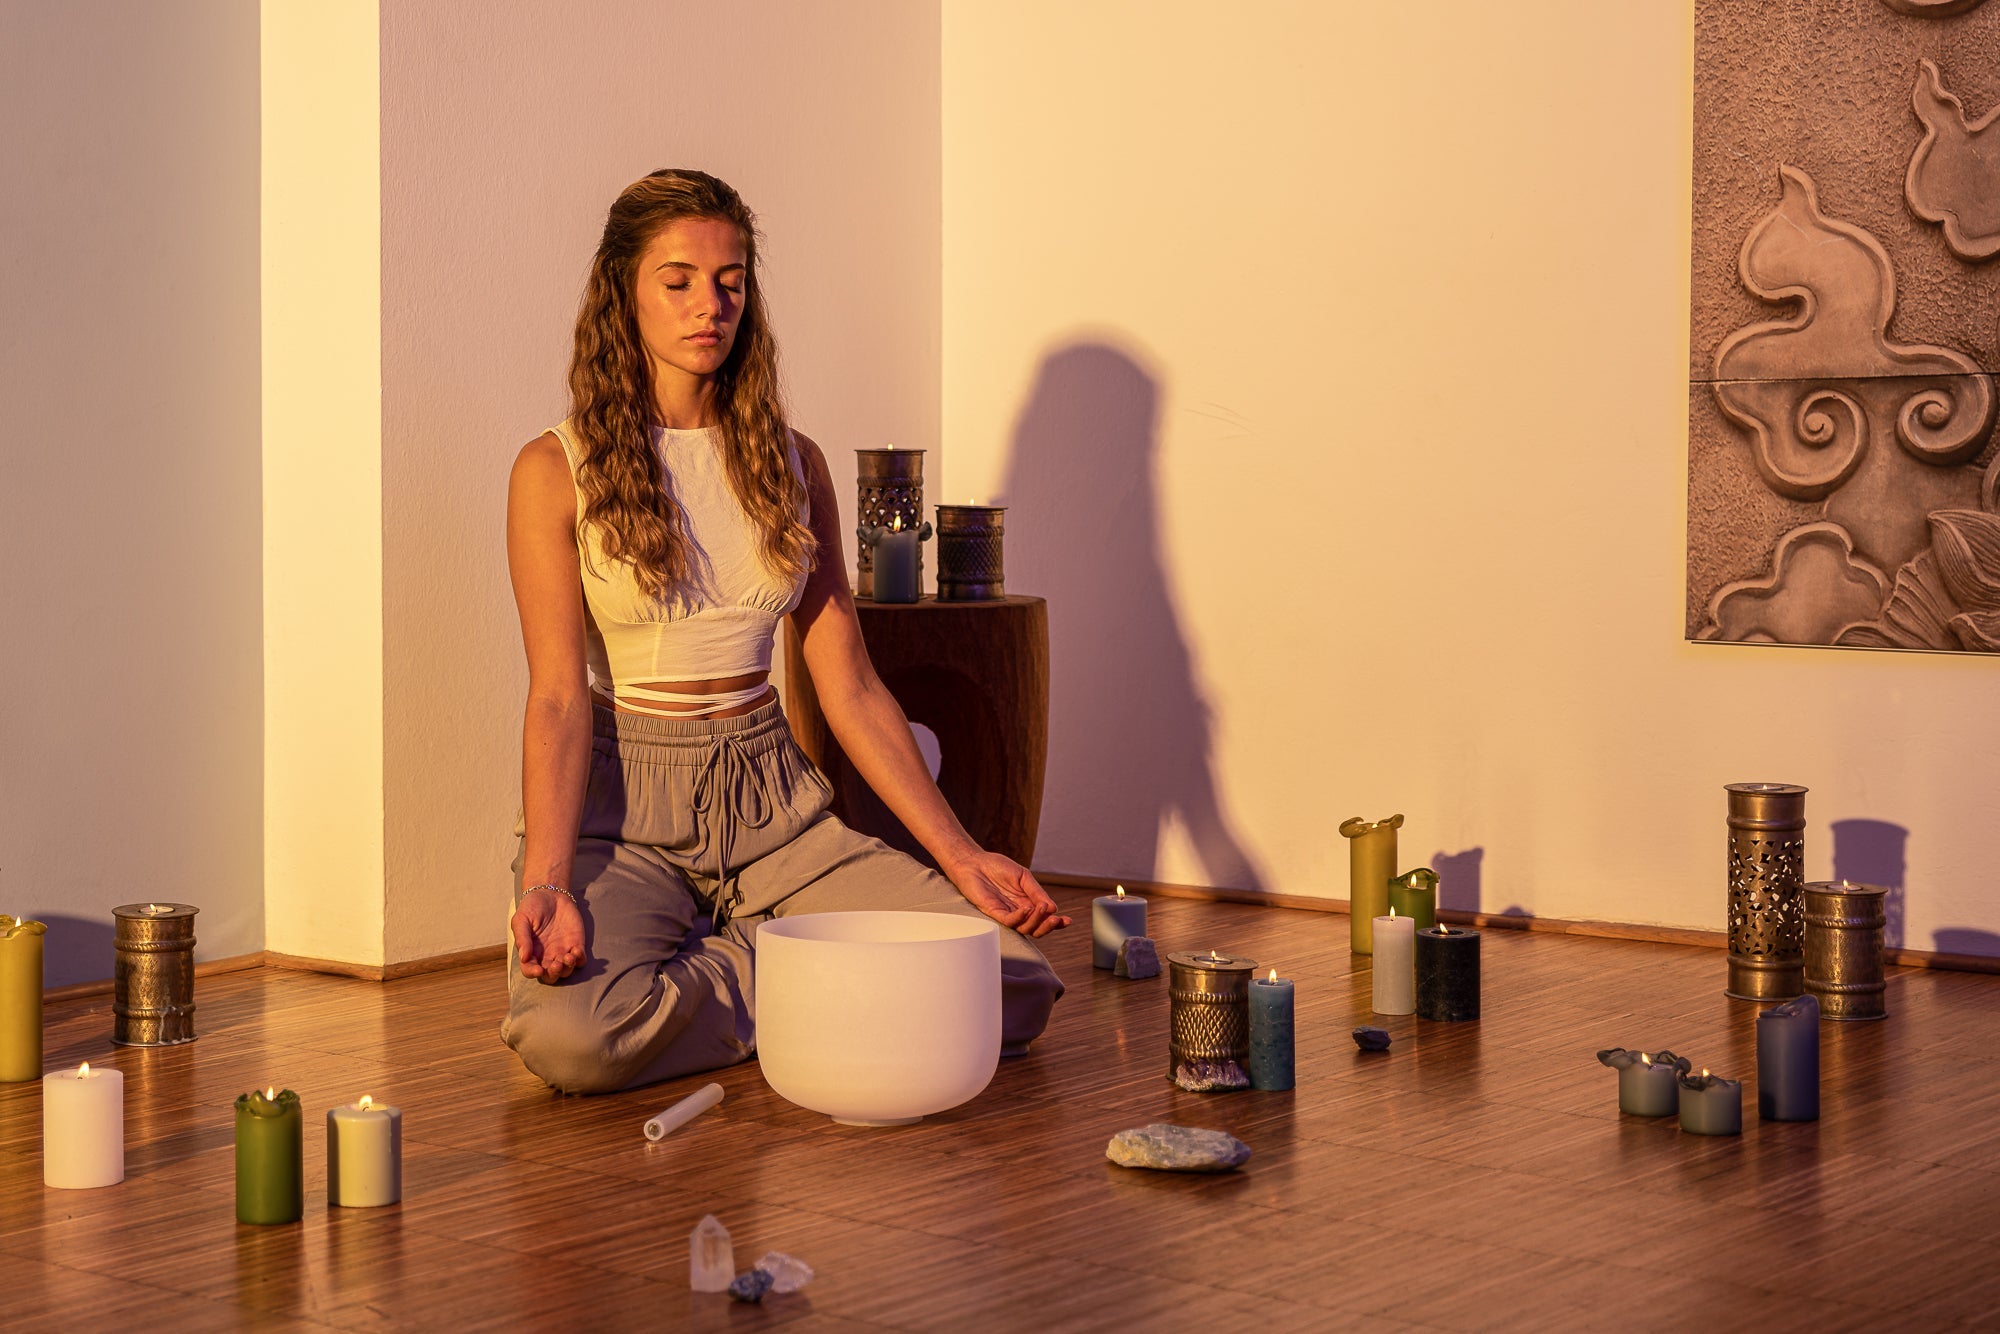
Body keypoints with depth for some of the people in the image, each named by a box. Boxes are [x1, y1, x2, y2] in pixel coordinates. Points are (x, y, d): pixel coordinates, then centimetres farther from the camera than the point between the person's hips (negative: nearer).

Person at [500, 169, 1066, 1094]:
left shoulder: (791, 464, 11)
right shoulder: (557, 472, -1)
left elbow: (850, 688, 9)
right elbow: (558, 695, -10)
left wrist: (959, 857, 0)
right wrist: (548, 884, -25)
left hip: (773, 802, 4)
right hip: (621, 808, -3)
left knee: (1014, 986, -17)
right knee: (569, 1034, -36)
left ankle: (735, 961, 2)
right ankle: (783, 978, -6)